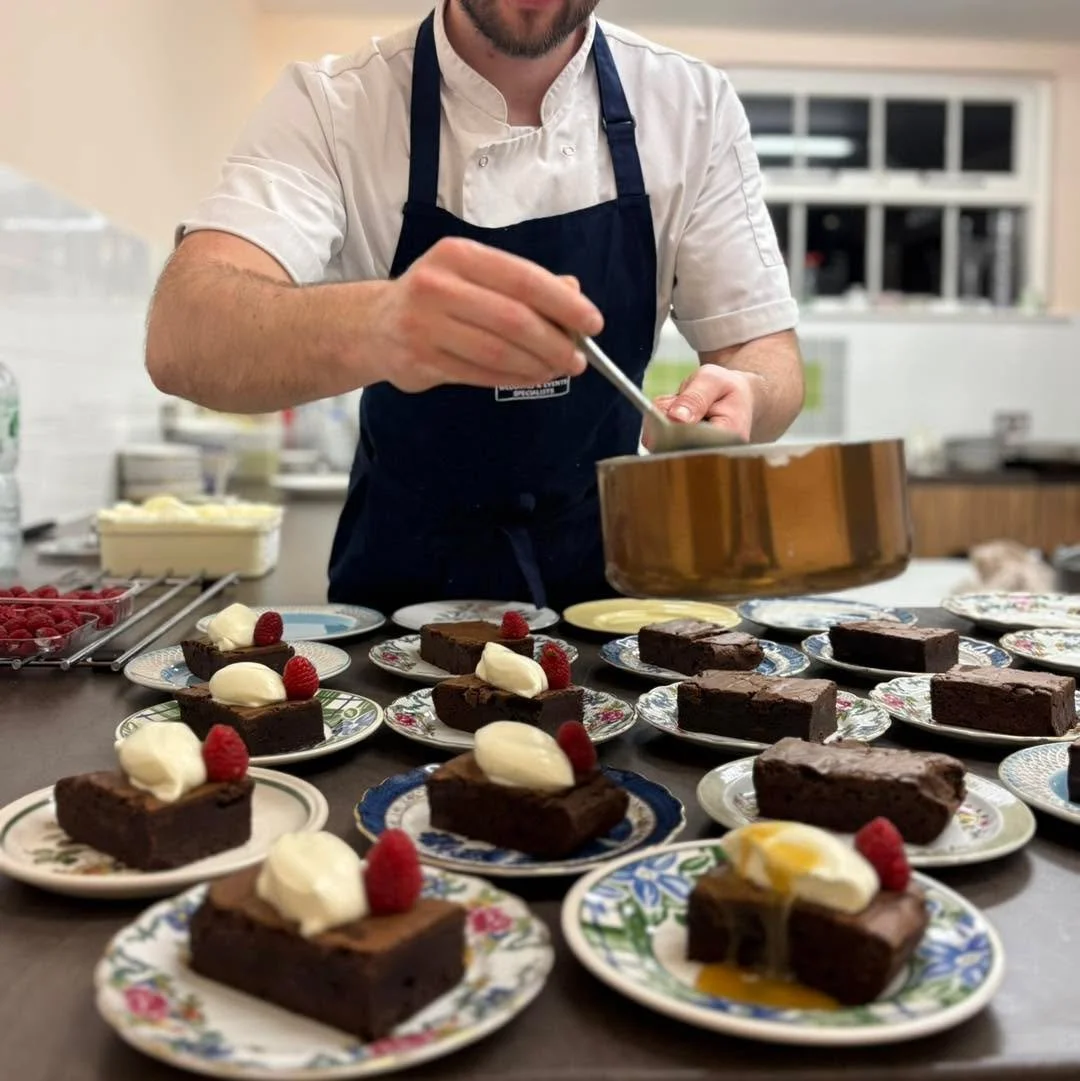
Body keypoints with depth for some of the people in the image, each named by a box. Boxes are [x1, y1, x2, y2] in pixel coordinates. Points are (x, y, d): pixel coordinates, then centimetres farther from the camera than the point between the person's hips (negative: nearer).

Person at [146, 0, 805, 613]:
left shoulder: (694, 107, -7)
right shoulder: (333, 106, -13)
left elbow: (768, 358, -5)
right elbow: (181, 337, -27)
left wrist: (742, 396, -30)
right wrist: (368, 327, -48)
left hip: (607, 566, 2)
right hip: (400, 575, -1)